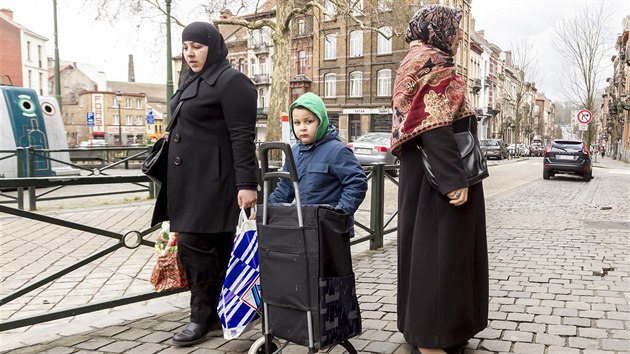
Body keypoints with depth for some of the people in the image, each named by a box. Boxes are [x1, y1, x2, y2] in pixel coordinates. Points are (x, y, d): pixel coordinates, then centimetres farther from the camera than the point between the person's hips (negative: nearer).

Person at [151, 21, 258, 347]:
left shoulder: (231, 82, -9)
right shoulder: (193, 82, 18)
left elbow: (243, 136, -16)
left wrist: (246, 183, -22)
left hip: (213, 180, -9)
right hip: (190, 180, 9)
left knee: (194, 245, -7)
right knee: (214, 247, 12)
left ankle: (203, 317, 7)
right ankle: (221, 312, 21)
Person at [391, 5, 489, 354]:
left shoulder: (419, 63, 19)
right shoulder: (432, 63, -12)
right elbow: (435, 128, -23)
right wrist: (455, 179, -25)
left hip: (430, 175, 10)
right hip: (438, 175, -10)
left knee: (428, 247, 14)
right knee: (437, 249, -5)